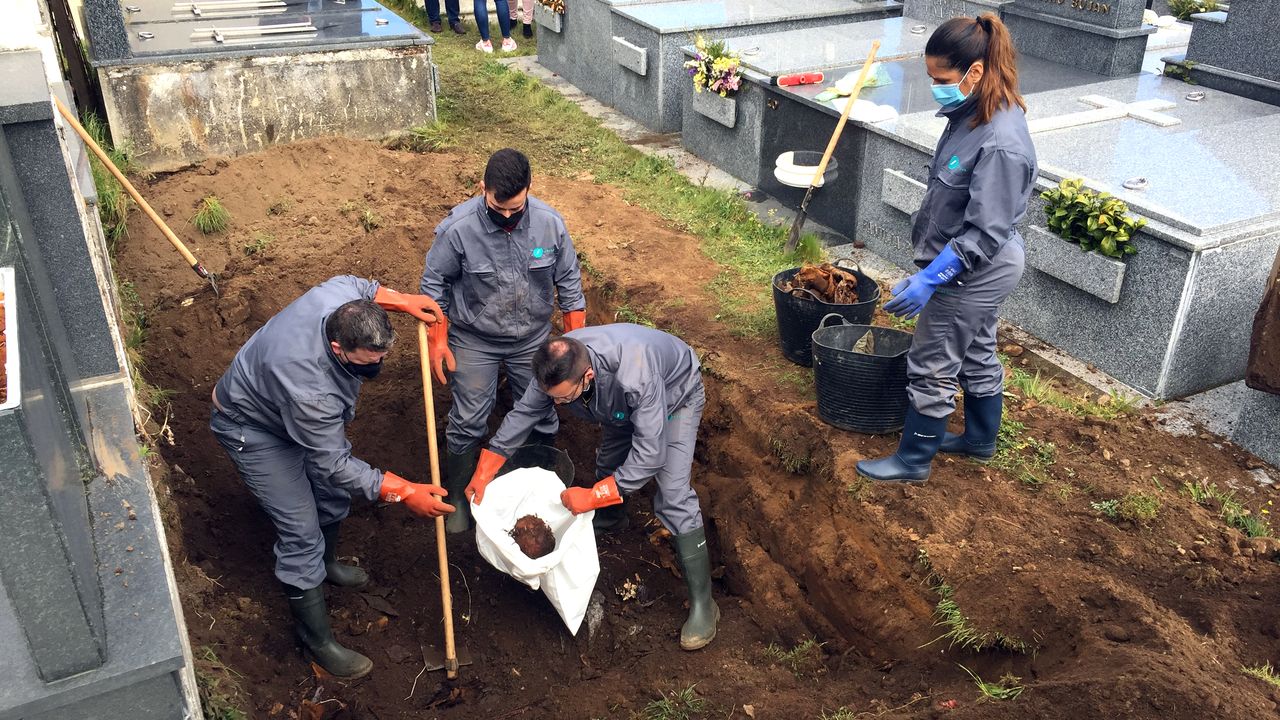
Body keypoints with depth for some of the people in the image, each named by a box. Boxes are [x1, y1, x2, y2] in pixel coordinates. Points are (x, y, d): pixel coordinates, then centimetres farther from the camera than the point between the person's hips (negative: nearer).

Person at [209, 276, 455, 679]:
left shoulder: (341, 295, -29)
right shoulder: (309, 388, -46)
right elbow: (334, 464, -32)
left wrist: (402, 301, -14)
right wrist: (402, 492, -34)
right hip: (252, 428, -8)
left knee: (334, 492, 20)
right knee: (301, 531, -6)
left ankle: (326, 564, 49)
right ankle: (316, 637, 12)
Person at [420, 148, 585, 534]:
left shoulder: (550, 223, -17)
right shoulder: (458, 227, -24)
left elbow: (569, 284, -4)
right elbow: (433, 284, -8)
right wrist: (438, 341, -7)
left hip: (533, 340, 2)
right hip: (475, 342, -2)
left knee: (542, 416, 16)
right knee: (468, 422, 7)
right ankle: (457, 497, 28)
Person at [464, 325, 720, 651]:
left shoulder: (635, 377, -47)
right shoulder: (557, 367, -27)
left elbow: (650, 454, -42)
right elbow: (523, 413, -10)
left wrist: (592, 496, -38)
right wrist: (484, 473, -11)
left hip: (676, 393, -6)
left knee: (673, 495, -17)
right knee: (608, 467, 17)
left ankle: (702, 603, -10)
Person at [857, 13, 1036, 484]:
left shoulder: (1000, 144, -31)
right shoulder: (974, 112, -2)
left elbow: (985, 233, -29)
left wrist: (929, 278, -30)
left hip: (974, 272, -9)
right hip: (978, 268, 9)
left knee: (932, 367, 5)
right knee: (976, 354, 24)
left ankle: (913, 461, 22)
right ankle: (980, 440, 43)